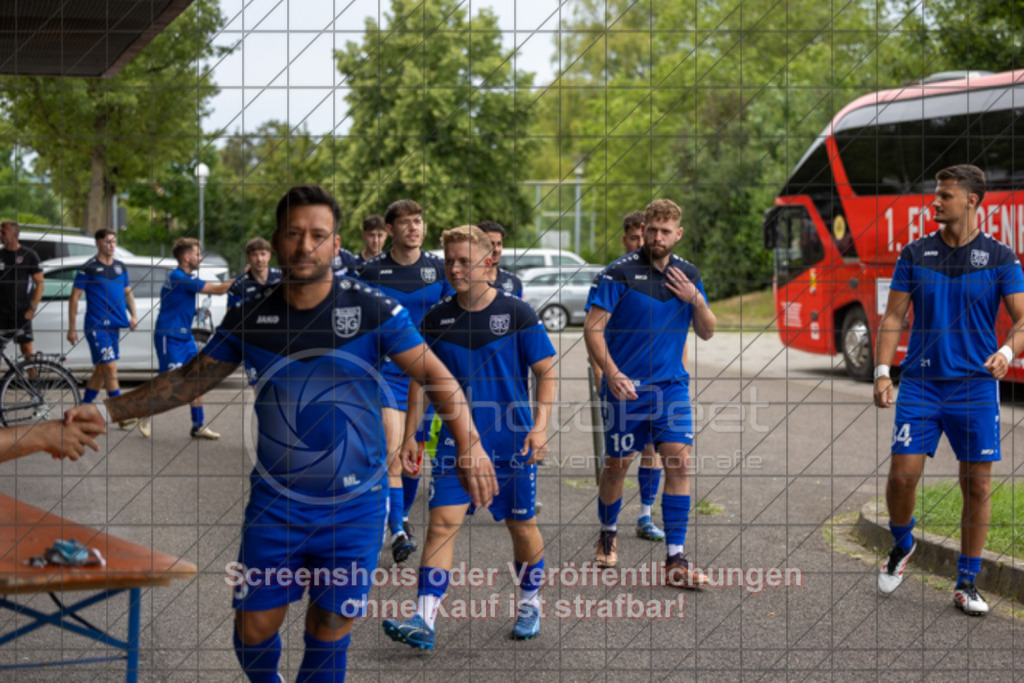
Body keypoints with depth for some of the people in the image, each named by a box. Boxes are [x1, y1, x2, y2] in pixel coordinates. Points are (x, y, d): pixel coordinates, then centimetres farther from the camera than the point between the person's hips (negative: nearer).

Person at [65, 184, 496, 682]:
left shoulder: (372, 310, -8)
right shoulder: (250, 319, 1)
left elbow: (435, 375, -9)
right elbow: (189, 381, 9)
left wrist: (468, 445, -24)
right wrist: (106, 411, 1)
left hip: (353, 507, -2)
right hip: (274, 504, 2)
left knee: (328, 633, 4)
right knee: (254, 632, 6)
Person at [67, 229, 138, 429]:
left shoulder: (121, 268, 12)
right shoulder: (88, 269, -5)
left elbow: (128, 292, 20)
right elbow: (74, 298, -3)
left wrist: (133, 315, 3)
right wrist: (71, 328, -6)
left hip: (114, 326, 7)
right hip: (96, 326, -7)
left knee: (101, 371, 12)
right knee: (110, 368, -12)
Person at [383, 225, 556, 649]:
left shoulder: (516, 313, -4)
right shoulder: (436, 319, 4)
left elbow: (546, 372, -1)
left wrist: (540, 425, -12)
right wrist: (410, 435, 7)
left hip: (512, 440, -2)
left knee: (521, 524, 8)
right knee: (442, 522, -9)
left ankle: (530, 603, 31)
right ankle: (424, 620, -13)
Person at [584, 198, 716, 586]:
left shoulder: (688, 274, 7)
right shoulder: (620, 273, -7)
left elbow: (707, 333, 11)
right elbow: (593, 328, -8)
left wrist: (695, 300, -8)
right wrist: (612, 373, -20)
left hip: (672, 384, 3)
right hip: (625, 386, -3)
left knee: (679, 463, -10)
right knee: (617, 465, 8)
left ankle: (676, 559, -6)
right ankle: (607, 536, 34)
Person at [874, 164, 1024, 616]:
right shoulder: (915, 254, 5)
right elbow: (893, 316, 6)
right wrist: (882, 371, -5)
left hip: (976, 385, -1)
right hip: (920, 383, 1)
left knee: (977, 485, 1)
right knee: (902, 475, -7)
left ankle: (967, 584, 13)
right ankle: (902, 545, 24)